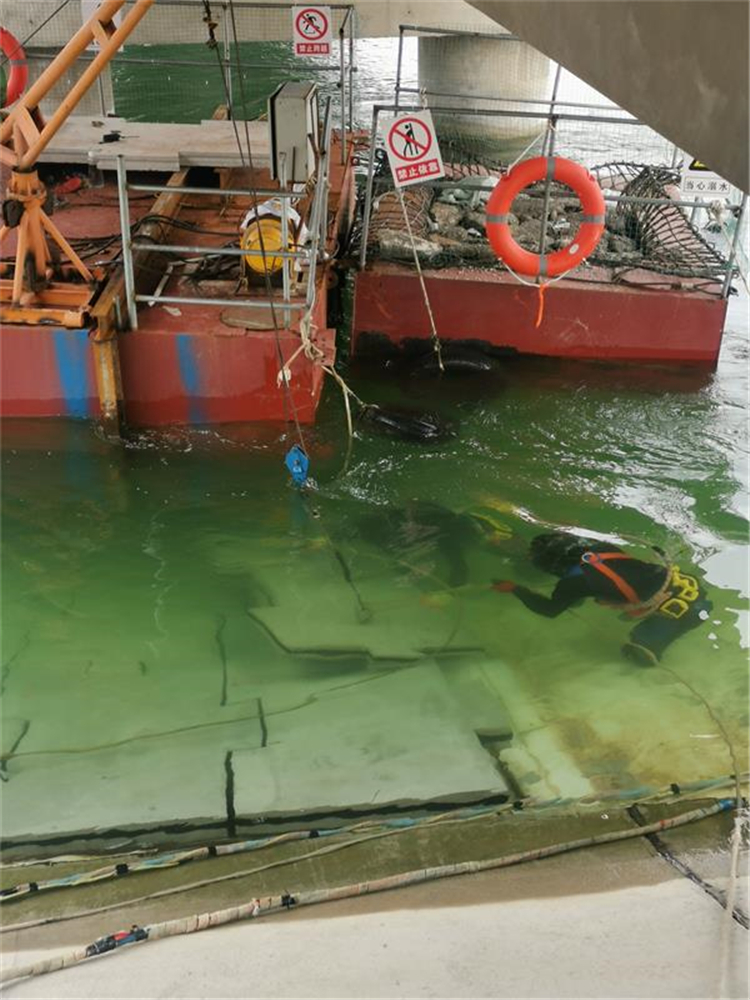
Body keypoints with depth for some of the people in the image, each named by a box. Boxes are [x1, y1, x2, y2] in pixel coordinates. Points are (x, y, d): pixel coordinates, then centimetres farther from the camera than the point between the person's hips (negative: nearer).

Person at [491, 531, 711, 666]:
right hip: (684, 582, 7)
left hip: (679, 608, -7)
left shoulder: (576, 580, -13)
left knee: (641, 654, 3)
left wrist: (514, 589, 16)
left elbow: (550, 610, 6)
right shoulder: (602, 547, 4)